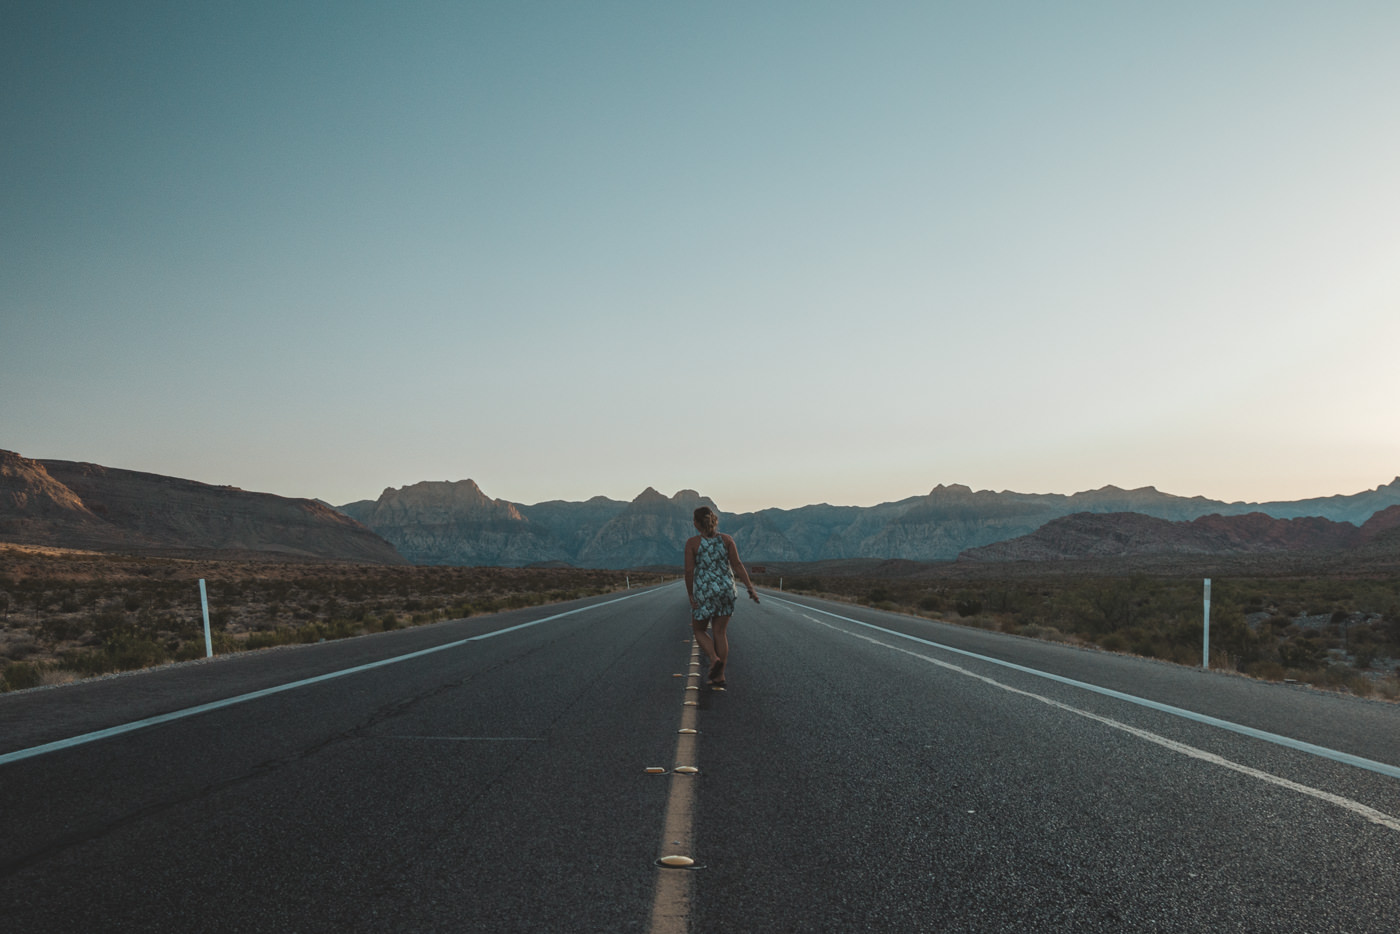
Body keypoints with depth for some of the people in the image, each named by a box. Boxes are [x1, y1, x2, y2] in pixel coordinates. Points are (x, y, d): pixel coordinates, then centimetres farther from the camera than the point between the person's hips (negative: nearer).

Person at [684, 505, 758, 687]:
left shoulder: (692, 543, -7)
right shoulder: (726, 539, 0)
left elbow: (689, 571, -10)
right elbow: (737, 565, -6)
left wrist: (691, 595, -2)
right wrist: (750, 587, -6)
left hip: (704, 591, -3)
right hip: (726, 589, 3)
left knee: (699, 630, 15)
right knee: (720, 632, 10)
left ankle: (714, 658, -10)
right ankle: (719, 676, 11)